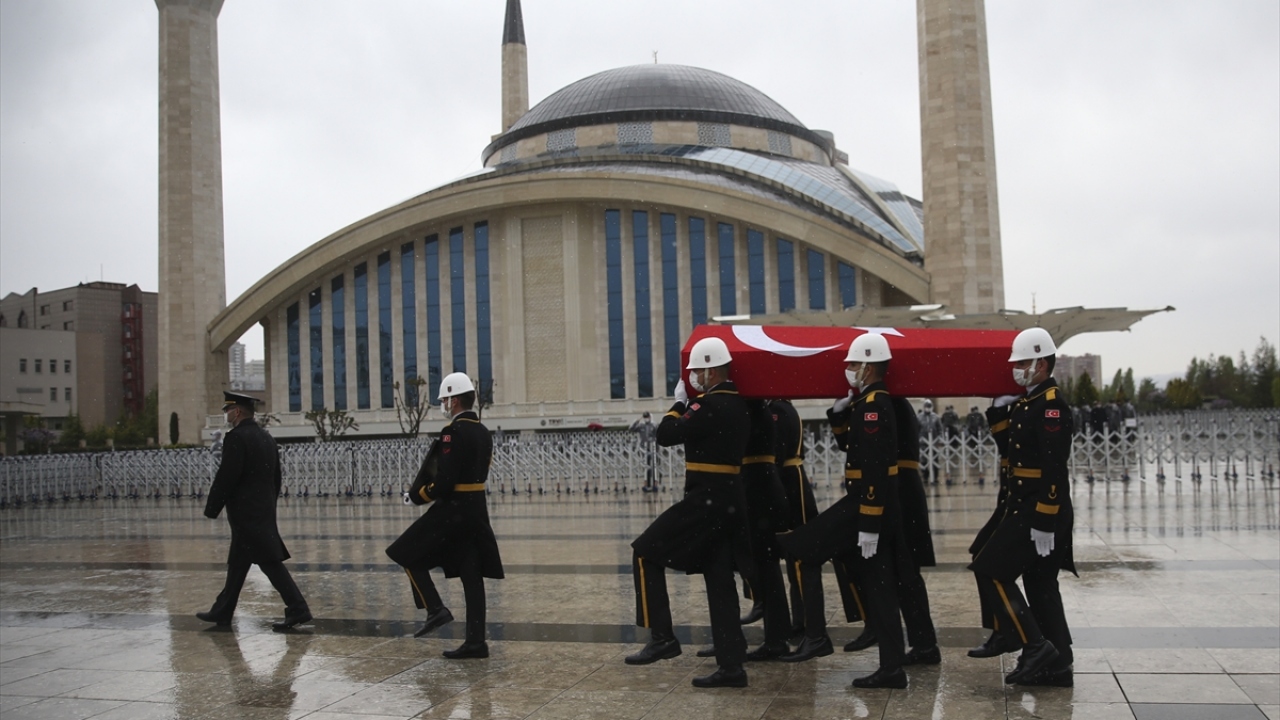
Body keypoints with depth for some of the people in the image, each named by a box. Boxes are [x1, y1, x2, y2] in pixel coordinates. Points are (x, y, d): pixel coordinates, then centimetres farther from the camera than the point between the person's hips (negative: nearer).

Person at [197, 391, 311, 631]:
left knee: (270, 562, -8)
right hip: (264, 511, 9)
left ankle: (298, 610, -10)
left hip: (245, 512, -9)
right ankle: (222, 611, 26)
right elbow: (276, 478, 15)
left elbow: (226, 477, -18)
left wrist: (212, 509, -8)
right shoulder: (267, 438, 12)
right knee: (238, 563, 17)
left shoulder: (236, 437, -14)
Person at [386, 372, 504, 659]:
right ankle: (475, 641, 10)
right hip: (476, 510, 8)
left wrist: (418, 496, -5)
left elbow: (445, 481, -21)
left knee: (409, 556, 8)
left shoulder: (453, 432, -17)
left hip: (451, 511, -8)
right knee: (472, 575, 8)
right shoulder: (484, 433, 11)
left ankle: (436, 610, 0)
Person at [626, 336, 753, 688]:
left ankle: (662, 637, -1)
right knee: (720, 580, 11)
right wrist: (691, 401, 13)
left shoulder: (712, 405, -17)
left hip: (706, 500, -9)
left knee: (645, 552, 1)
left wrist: (680, 402, 0)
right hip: (728, 500, 9)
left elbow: (667, 435, -16)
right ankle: (731, 666, 14)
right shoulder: (737, 404, 12)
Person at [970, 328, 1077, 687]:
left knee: (991, 570, -9)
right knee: (1040, 584, 12)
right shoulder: (1027, 402, 15)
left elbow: (1054, 468, -22)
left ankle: (1036, 646, -5)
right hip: (1025, 505, 10)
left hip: (1040, 510, -10)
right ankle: (1057, 664, 18)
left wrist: (1044, 523, -24)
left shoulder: (1051, 404, -15)